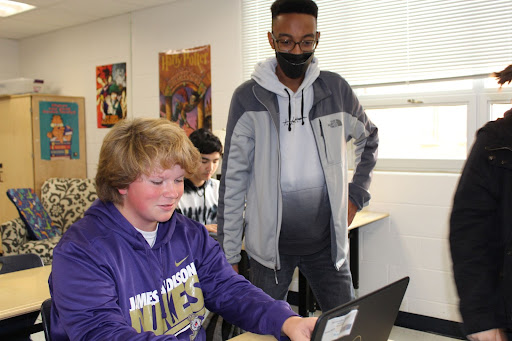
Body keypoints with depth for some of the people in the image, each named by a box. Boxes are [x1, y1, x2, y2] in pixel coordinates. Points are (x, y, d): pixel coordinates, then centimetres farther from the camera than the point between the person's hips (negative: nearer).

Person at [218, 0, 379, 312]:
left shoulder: (336, 89, 1)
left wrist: (356, 194, 7)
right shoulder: (248, 97, -6)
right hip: (270, 241, -2)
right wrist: (229, 254, -5)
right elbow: (233, 178, -5)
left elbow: (369, 139, 19)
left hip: (326, 240, 2)